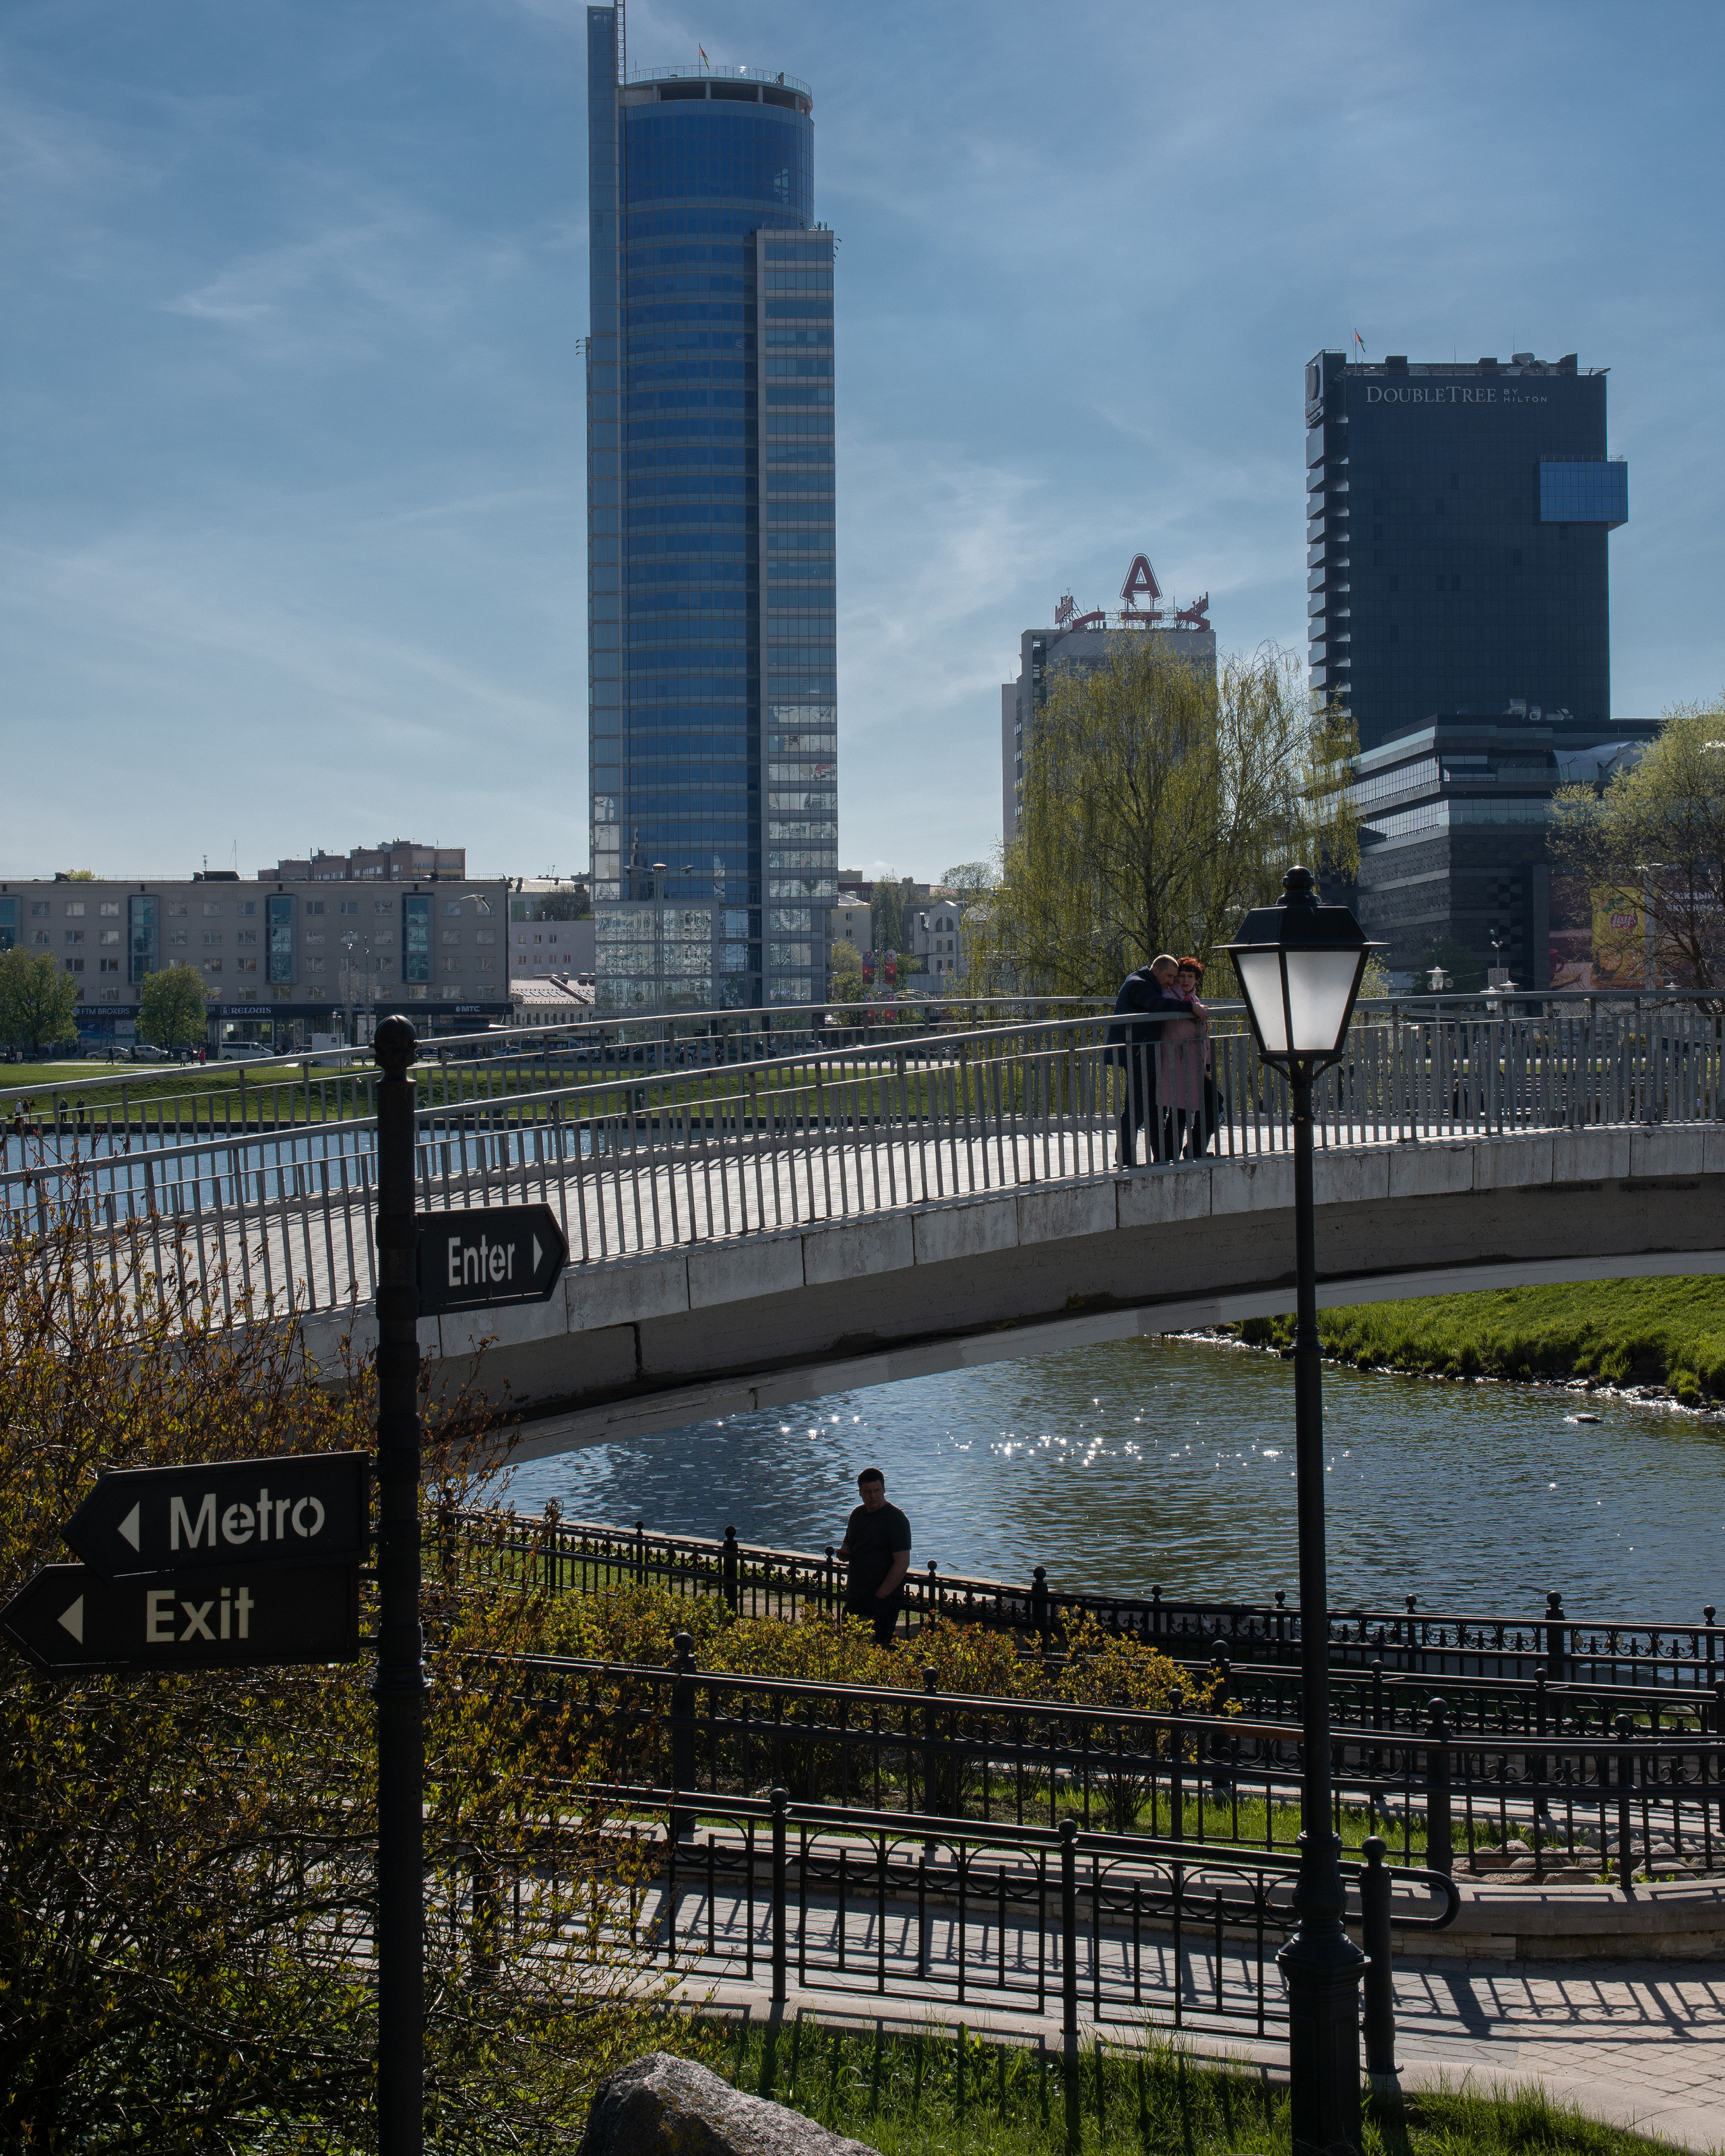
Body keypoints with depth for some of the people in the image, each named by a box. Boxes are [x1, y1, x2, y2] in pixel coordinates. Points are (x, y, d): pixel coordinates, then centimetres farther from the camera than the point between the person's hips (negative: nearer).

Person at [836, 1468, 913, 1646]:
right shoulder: (857, 1514, 12)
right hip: (854, 1598, 7)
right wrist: (844, 1551, 2)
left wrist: (879, 1597, -18)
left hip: (883, 1599, -7)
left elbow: (902, 1563, -16)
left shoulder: (895, 1519, -11)